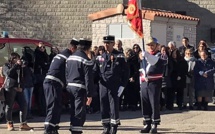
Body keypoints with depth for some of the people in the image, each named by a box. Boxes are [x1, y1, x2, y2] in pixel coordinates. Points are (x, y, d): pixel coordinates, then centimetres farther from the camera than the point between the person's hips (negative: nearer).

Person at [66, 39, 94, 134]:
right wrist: (89, 94, -13)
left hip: (70, 87, 8)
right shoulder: (86, 60, -11)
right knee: (80, 112, -6)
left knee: (74, 110, 17)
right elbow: (88, 79, -14)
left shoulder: (70, 58, 13)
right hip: (80, 88, -8)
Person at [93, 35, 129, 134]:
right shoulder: (100, 57, 10)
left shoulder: (119, 56, -1)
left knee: (114, 107, -3)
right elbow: (95, 71, 11)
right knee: (104, 107, 5)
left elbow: (126, 71, -1)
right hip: (103, 85, 4)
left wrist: (123, 85, -6)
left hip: (115, 86, -4)